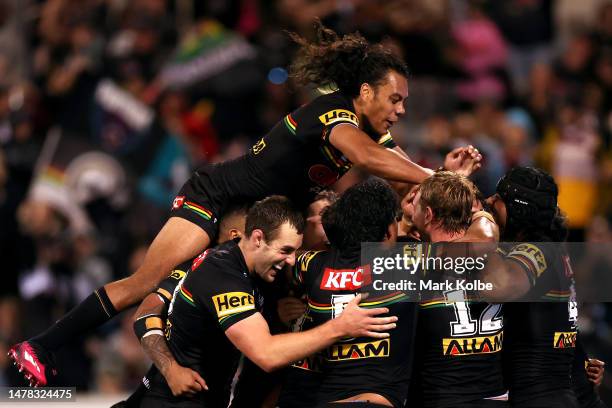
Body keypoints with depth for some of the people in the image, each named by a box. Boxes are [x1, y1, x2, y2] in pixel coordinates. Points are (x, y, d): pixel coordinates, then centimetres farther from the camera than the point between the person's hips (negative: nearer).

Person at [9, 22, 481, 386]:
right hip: (216, 198, -10)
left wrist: (445, 172, -24)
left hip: (266, 214, 10)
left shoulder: (372, 130, 4)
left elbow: (408, 179, -4)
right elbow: (365, 156, -42)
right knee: (149, 283, -17)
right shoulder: (332, 110, -23)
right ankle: (40, 348, -15)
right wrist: (436, 180, -41)